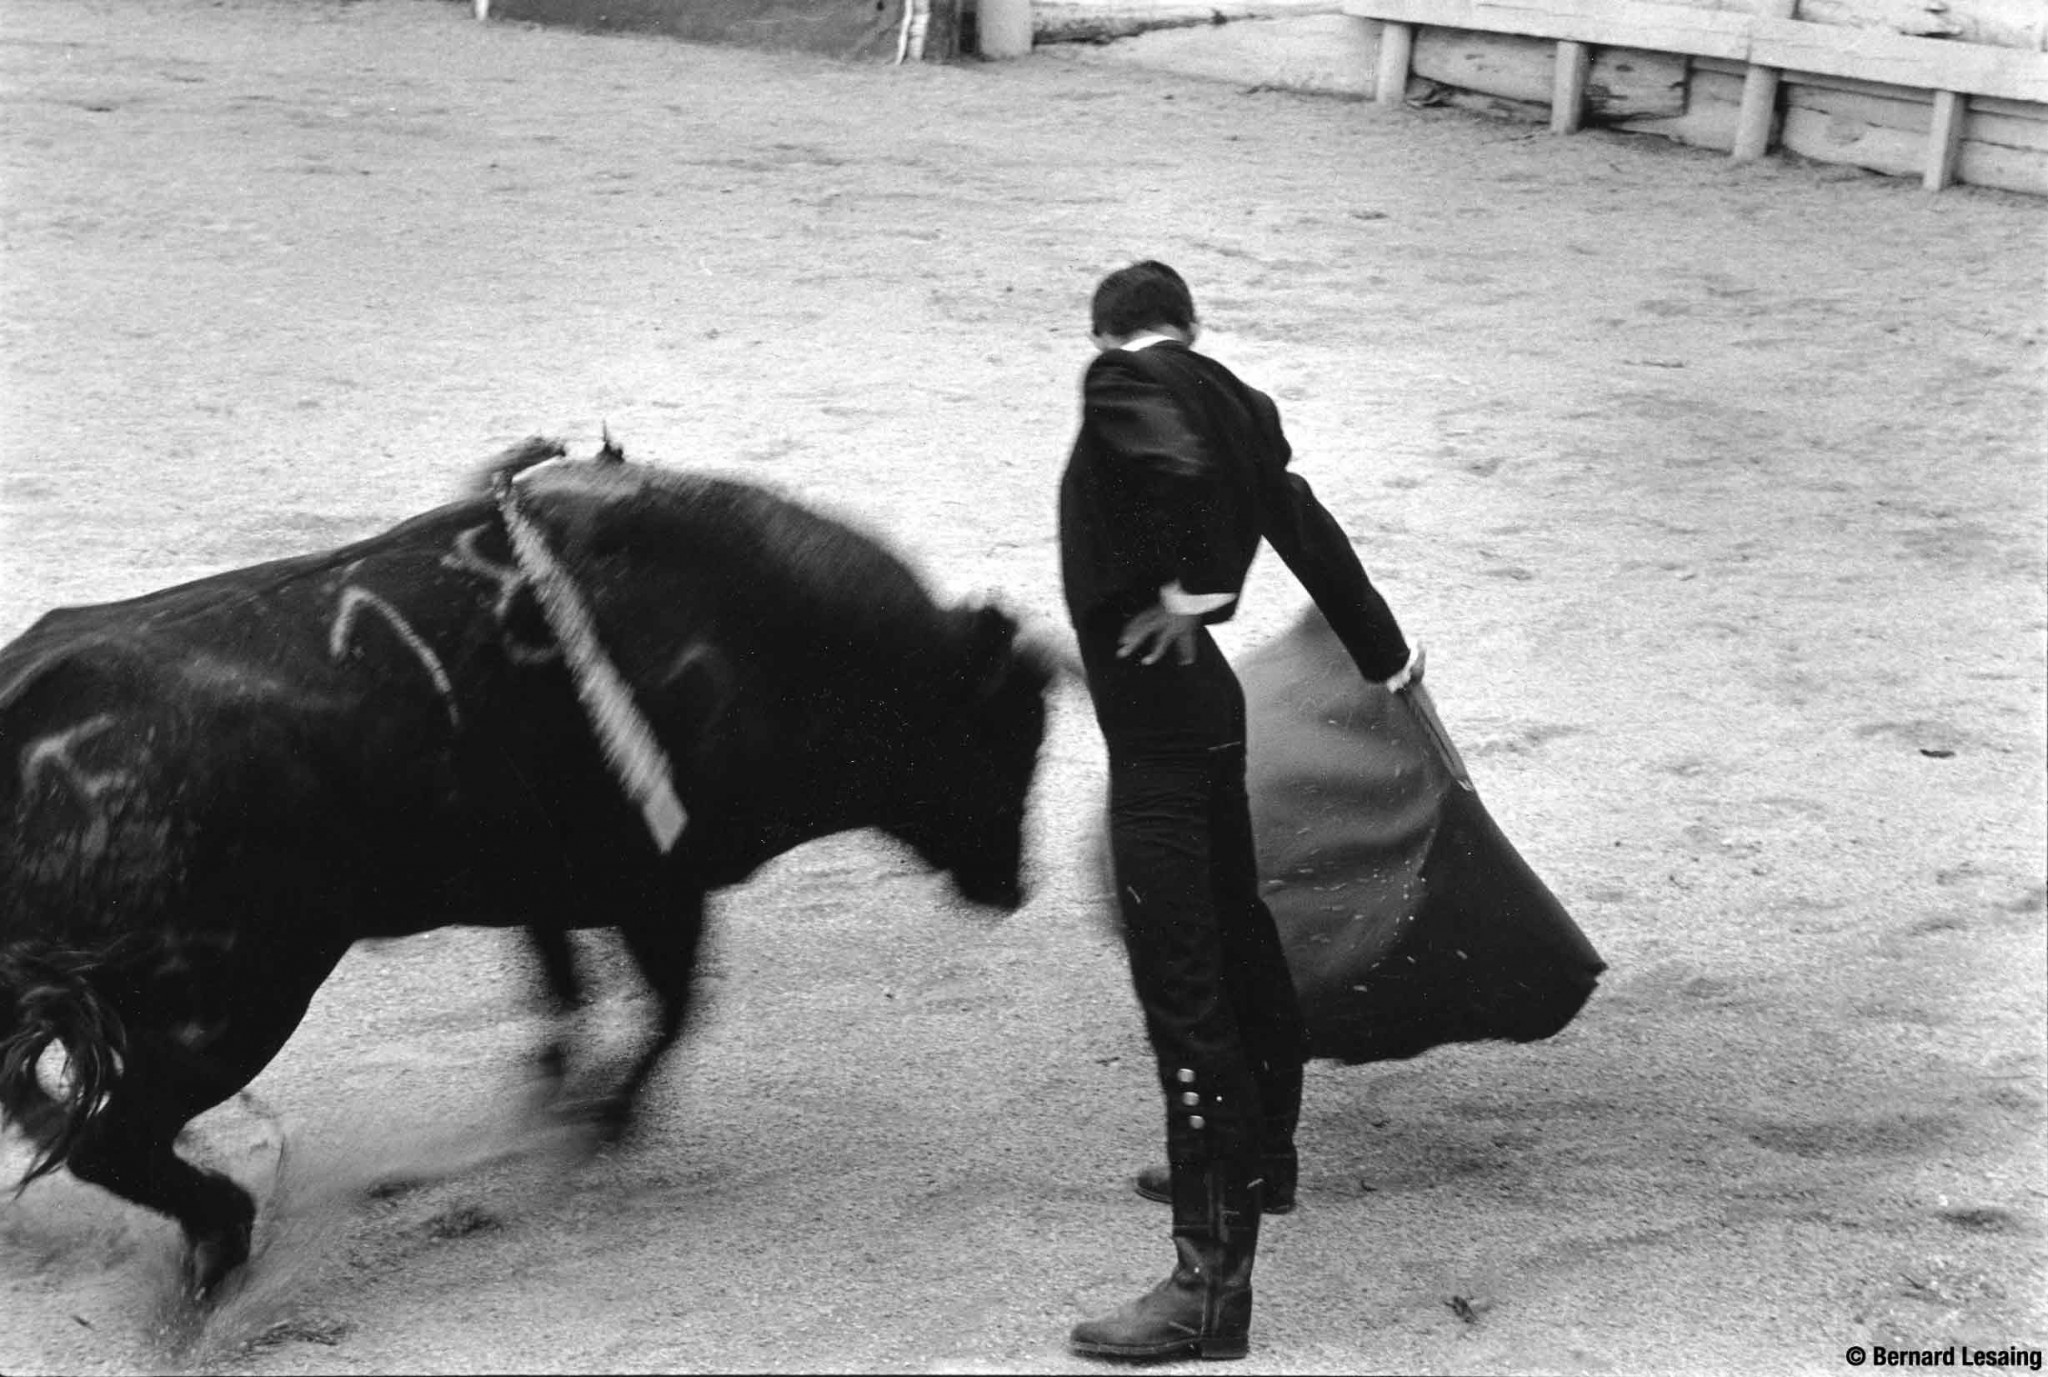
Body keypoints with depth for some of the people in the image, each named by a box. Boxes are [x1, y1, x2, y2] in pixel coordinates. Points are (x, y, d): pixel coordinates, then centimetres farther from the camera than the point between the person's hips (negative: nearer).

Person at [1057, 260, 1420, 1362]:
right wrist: (1383, 651, 35)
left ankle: (1213, 1280, -11)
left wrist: (1181, 587, -19)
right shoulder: (1231, 404, 14)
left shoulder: (1121, 384, -8)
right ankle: (1254, 1160, 46)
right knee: (1234, 938, 25)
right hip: (1208, 704, 9)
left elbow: (1177, 465, -31)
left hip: (1156, 713, -9)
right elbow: (1306, 532, 24)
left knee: (1180, 984, -11)